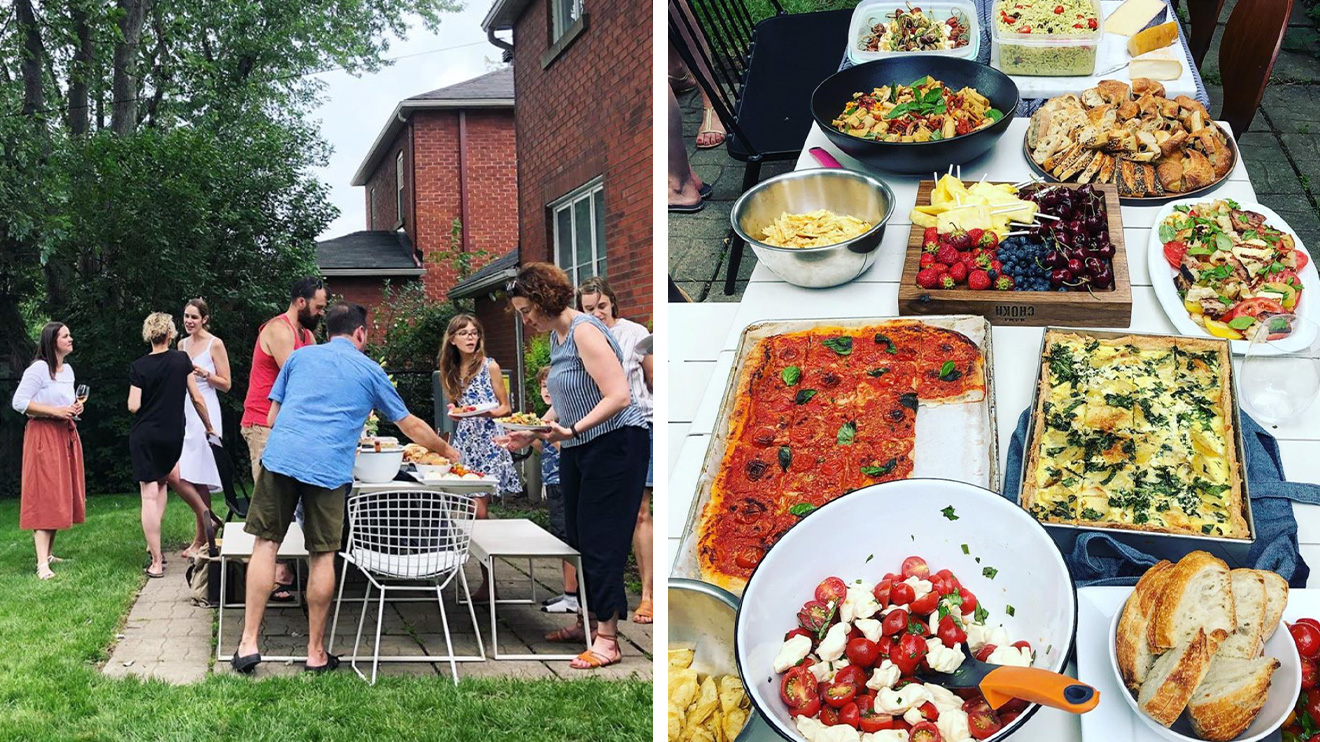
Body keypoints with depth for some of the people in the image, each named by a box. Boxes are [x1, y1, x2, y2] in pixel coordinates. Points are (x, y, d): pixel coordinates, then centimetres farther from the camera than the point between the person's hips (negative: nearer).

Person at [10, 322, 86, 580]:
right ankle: (42, 564, -16)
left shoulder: (68, 370, 14)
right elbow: (19, 402, -16)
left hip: (66, 435, 8)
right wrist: (55, 411, -19)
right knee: (45, 498, -13)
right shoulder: (39, 368, -11)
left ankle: (48, 553, 20)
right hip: (43, 435, -8)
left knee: (62, 497, 10)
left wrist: (75, 406, 7)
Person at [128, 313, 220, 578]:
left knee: (150, 495, -1)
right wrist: (209, 426, 11)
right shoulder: (182, 360, -2)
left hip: (143, 436, -2)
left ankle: (156, 562, -1)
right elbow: (196, 398, 0)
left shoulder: (139, 367, -5)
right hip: (173, 435, 2)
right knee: (168, 477, 30)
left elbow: (133, 406, -8)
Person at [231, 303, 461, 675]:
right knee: (323, 556, 6)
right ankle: (316, 653, 12)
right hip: (329, 467, -2)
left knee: (266, 544, 8)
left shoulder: (299, 356, 21)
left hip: (280, 455, 2)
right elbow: (410, 425, 23)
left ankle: (249, 642, 5)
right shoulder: (370, 371, 16)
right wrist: (447, 451, 38)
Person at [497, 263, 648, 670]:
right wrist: (533, 435, 10)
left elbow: (618, 396, -24)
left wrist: (572, 430, -30)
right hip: (578, 451, 10)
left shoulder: (585, 331, -16)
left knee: (601, 540, -8)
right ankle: (588, 622, 24)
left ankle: (607, 639, -2)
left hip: (615, 444, -10)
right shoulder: (556, 337, 13)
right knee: (578, 537, 12)